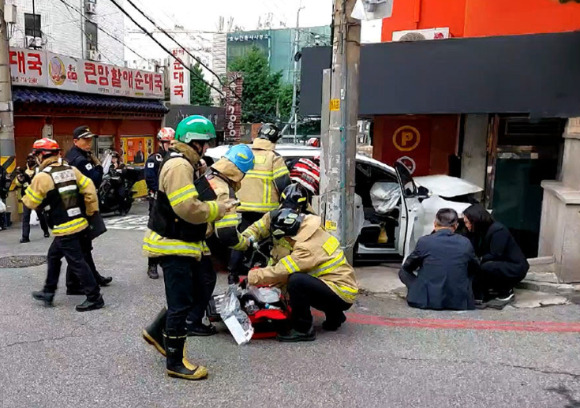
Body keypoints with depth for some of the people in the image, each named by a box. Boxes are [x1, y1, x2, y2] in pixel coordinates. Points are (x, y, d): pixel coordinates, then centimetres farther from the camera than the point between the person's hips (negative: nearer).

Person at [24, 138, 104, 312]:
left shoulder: (42, 176, -13)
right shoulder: (71, 170, 6)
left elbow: (31, 202, -4)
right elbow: (89, 188, 4)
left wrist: (25, 198, 18)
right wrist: (92, 211, 13)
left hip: (64, 228, -8)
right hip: (79, 223, 8)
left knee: (77, 263, -2)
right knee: (53, 256, 22)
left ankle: (94, 298, 3)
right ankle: (48, 292, 32)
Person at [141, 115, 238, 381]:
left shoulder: (186, 164, 15)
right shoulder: (179, 166, -20)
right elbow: (188, 208, -28)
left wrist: (216, 206, 5)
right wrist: (218, 209, -14)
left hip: (184, 244, 11)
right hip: (174, 246, -11)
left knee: (195, 296, 19)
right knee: (181, 304, -2)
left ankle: (156, 332, 33)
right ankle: (175, 363, 11)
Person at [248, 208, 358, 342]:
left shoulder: (308, 248, -22)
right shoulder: (315, 234, 6)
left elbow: (281, 271, -21)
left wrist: (252, 277, -9)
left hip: (341, 295, -10)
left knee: (296, 281, -28)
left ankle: (303, 330, -11)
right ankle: (334, 317, 26)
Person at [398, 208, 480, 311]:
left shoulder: (424, 241, -6)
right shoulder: (465, 243, -1)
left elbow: (408, 267, 8)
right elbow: (474, 268, 15)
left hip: (428, 301, -2)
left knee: (403, 271, 19)